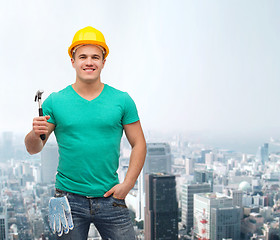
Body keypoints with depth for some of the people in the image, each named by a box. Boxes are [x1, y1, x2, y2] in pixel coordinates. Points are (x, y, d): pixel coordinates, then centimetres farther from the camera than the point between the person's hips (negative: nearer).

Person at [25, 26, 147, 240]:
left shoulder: (122, 100, 2)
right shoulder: (55, 102, 1)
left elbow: (139, 144, 5)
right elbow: (33, 149, 3)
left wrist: (127, 184, -4)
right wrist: (35, 134, -19)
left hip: (110, 198, 1)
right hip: (70, 199, 0)